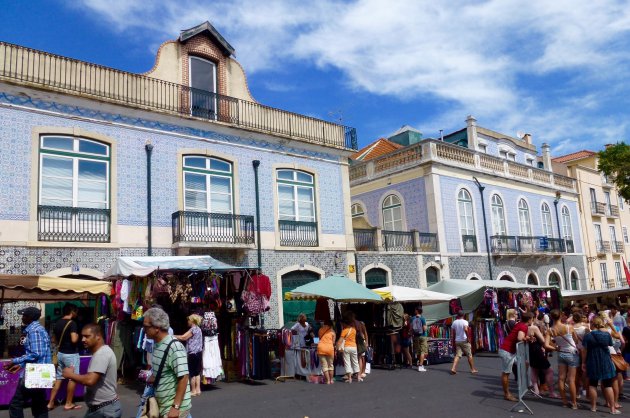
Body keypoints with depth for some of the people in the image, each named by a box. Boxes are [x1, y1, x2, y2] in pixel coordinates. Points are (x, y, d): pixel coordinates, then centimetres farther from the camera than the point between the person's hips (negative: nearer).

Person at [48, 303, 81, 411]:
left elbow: (54, 338, 19)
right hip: (71, 354, -8)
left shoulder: (57, 323, 7)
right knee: (72, 378, 4)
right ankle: (68, 404, 11)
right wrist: (77, 336, -8)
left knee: (58, 377, 14)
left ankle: (51, 403, 15)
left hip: (60, 353, 8)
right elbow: (74, 340, -28)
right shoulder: (72, 323, -19)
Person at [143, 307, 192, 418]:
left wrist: (176, 407, -24)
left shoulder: (174, 347, -22)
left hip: (173, 408, -8)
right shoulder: (157, 345, 4)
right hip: (161, 406, 8)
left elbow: (183, 378, -24)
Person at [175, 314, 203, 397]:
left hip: (193, 353, -9)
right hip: (198, 352, 9)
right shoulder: (198, 329, 16)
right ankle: (198, 389, 14)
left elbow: (183, 337, -15)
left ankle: (193, 391, 5)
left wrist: (172, 336, -8)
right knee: (197, 372, 11)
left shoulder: (193, 329, -13)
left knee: (192, 372, -1)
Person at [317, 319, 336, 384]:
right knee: (331, 364, 16)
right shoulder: (332, 331, 9)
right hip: (330, 348, 0)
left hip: (321, 348, 1)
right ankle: (331, 380, 17)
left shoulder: (321, 330, 14)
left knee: (324, 365, 6)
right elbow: (333, 342, 5)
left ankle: (328, 380, 1)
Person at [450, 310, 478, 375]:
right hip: (464, 341, -4)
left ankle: (453, 368, -14)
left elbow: (453, 332, 9)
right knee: (469, 355, 10)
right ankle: (473, 369, 19)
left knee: (457, 355, 2)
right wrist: (468, 337, -18)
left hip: (457, 341, 4)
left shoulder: (454, 322, 7)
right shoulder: (465, 322, -9)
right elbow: (465, 329, -27)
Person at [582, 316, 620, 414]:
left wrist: (583, 362, 0)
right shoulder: (607, 334, -6)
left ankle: (593, 406, 16)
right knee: (608, 385, 7)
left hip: (592, 363, -1)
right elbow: (610, 346, 6)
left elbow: (584, 351, -10)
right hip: (606, 362, 1)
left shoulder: (588, 336, -12)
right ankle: (612, 408, 8)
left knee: (592, 384, 10)